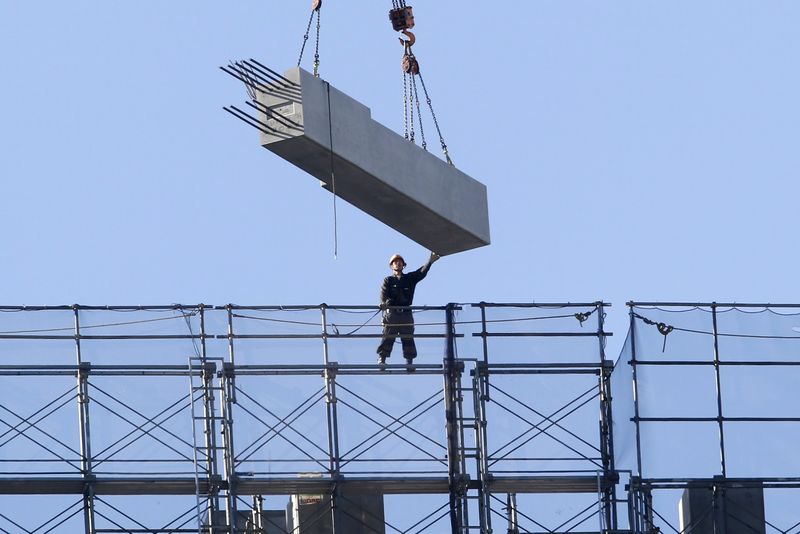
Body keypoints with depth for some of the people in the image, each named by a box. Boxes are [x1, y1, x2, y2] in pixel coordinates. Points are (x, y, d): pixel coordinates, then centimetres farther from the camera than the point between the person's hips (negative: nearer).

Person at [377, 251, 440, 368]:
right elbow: (383, 294, -3)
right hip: (391, 313, -2)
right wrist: (385, 303, -25)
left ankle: (409, 361, 2)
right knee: (387, 337, -8)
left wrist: (430, 262, -11)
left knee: (408, 338, 1)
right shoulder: (388, 281, 12)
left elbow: (422, 272, 4)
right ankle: (381, 359, -8)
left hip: (406, 314, 2)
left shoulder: (410, 278, 18)